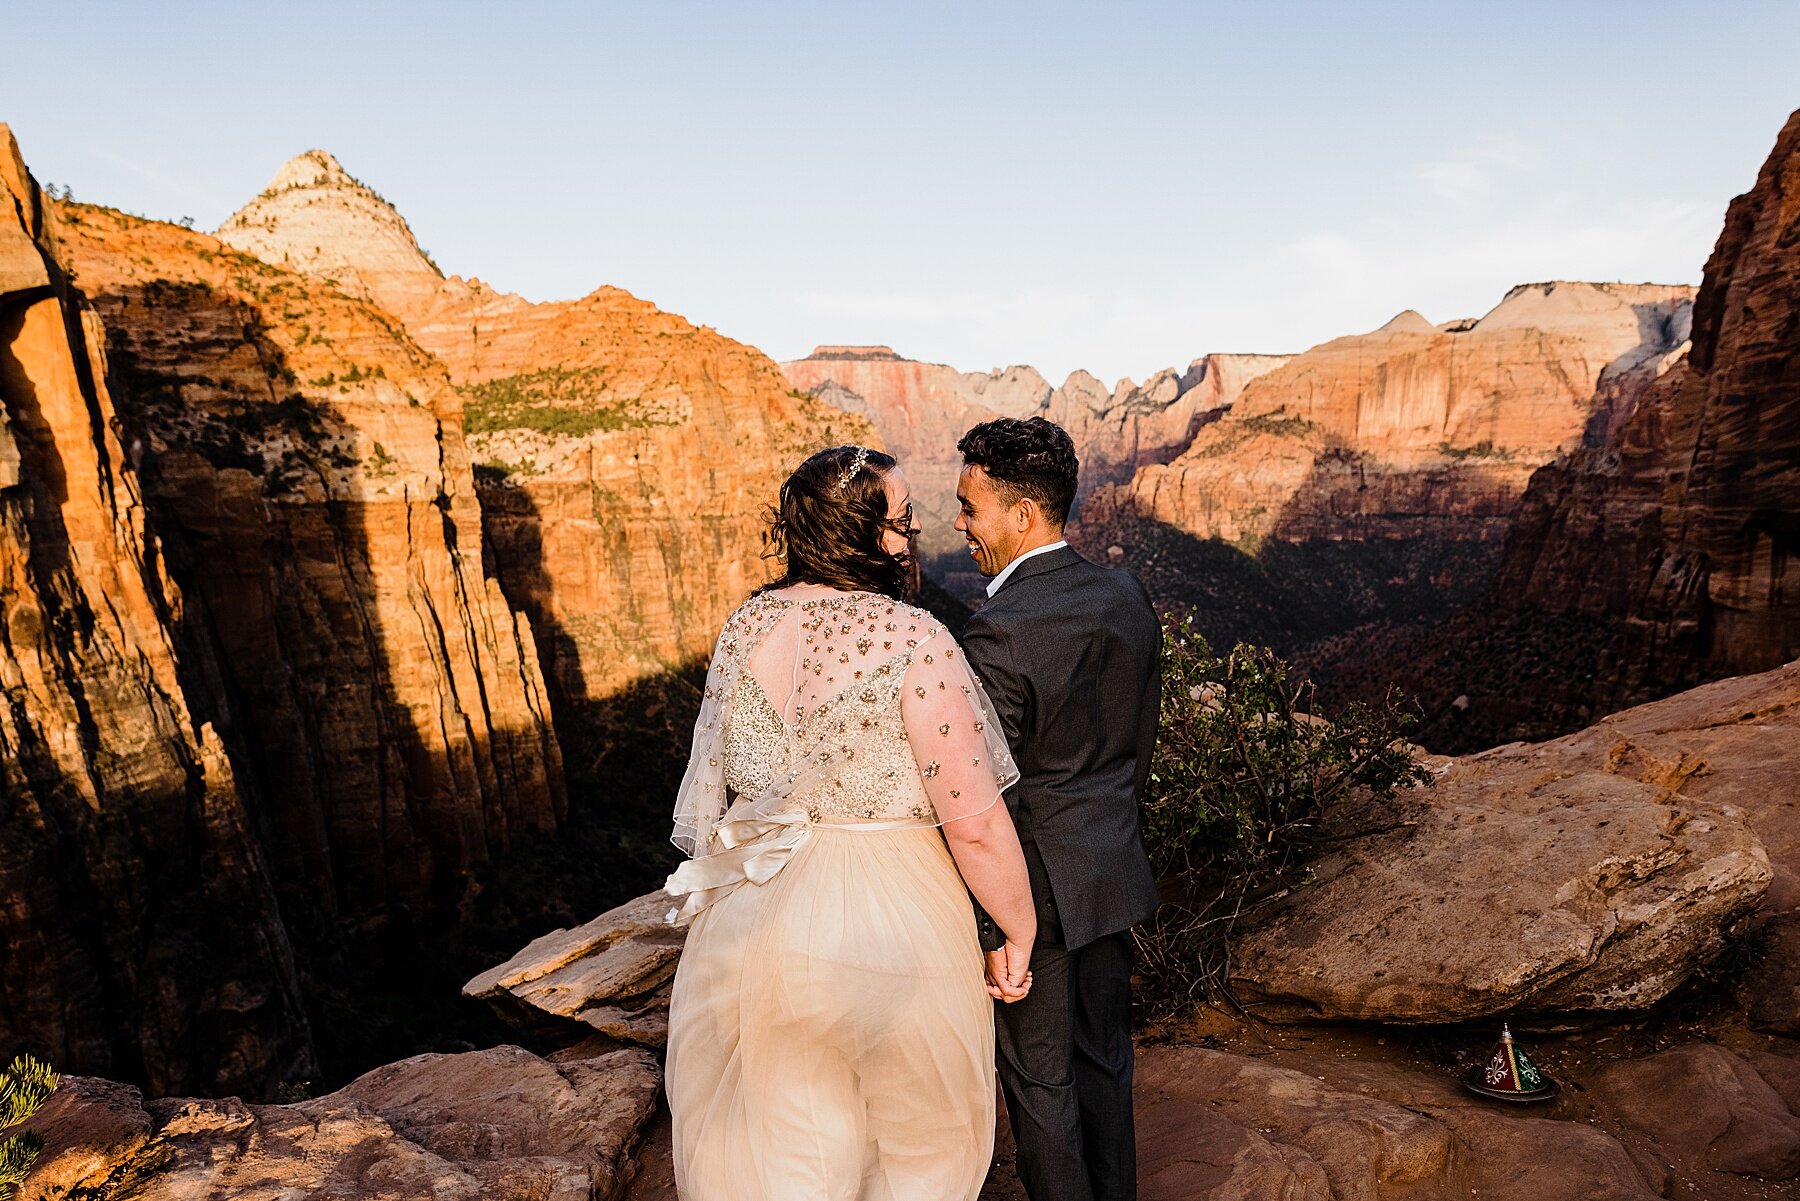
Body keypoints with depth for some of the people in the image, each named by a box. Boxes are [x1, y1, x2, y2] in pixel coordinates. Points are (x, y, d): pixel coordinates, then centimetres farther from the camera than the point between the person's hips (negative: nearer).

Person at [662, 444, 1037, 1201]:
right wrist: (1021, 936, -3)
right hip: (890, 926, -5)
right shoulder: (913, 641, -19)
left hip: (755, 925, 5)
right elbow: (976, 825, -18)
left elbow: (709, 784, 9)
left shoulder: (744, 628, -2)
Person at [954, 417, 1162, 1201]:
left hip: (1038, 887, -7)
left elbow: (991, 798, -22)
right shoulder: (1128, 598, -2)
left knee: (1039, 1077, 13)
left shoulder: (997, 635, -25)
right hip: (1114, 873, 8)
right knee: (1105, 1056, 23)